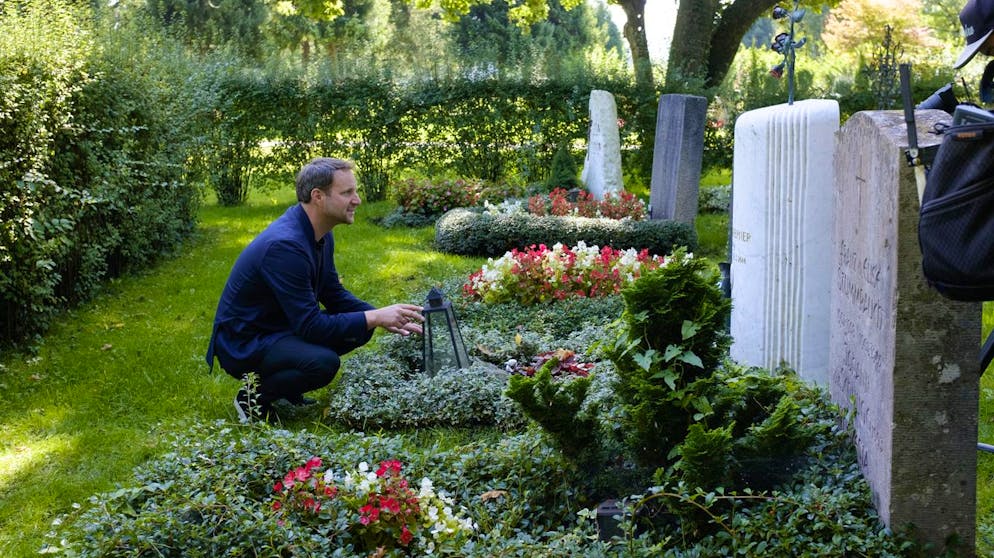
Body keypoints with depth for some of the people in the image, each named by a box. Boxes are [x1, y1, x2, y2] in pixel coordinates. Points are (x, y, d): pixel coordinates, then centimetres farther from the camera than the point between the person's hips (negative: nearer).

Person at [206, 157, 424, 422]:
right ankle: (253, 398, -6)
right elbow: (310, 326, -28)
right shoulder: (284, 245, -30)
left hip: (282, 327, 10)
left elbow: (335, 295, 11)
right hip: (243, 343, -10)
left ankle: (284, 388, 11)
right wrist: (375, 317, -24)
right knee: (323, 362, -31)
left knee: (361, 328, 1)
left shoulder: (322, 235, 0)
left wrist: (384, 317, -4)